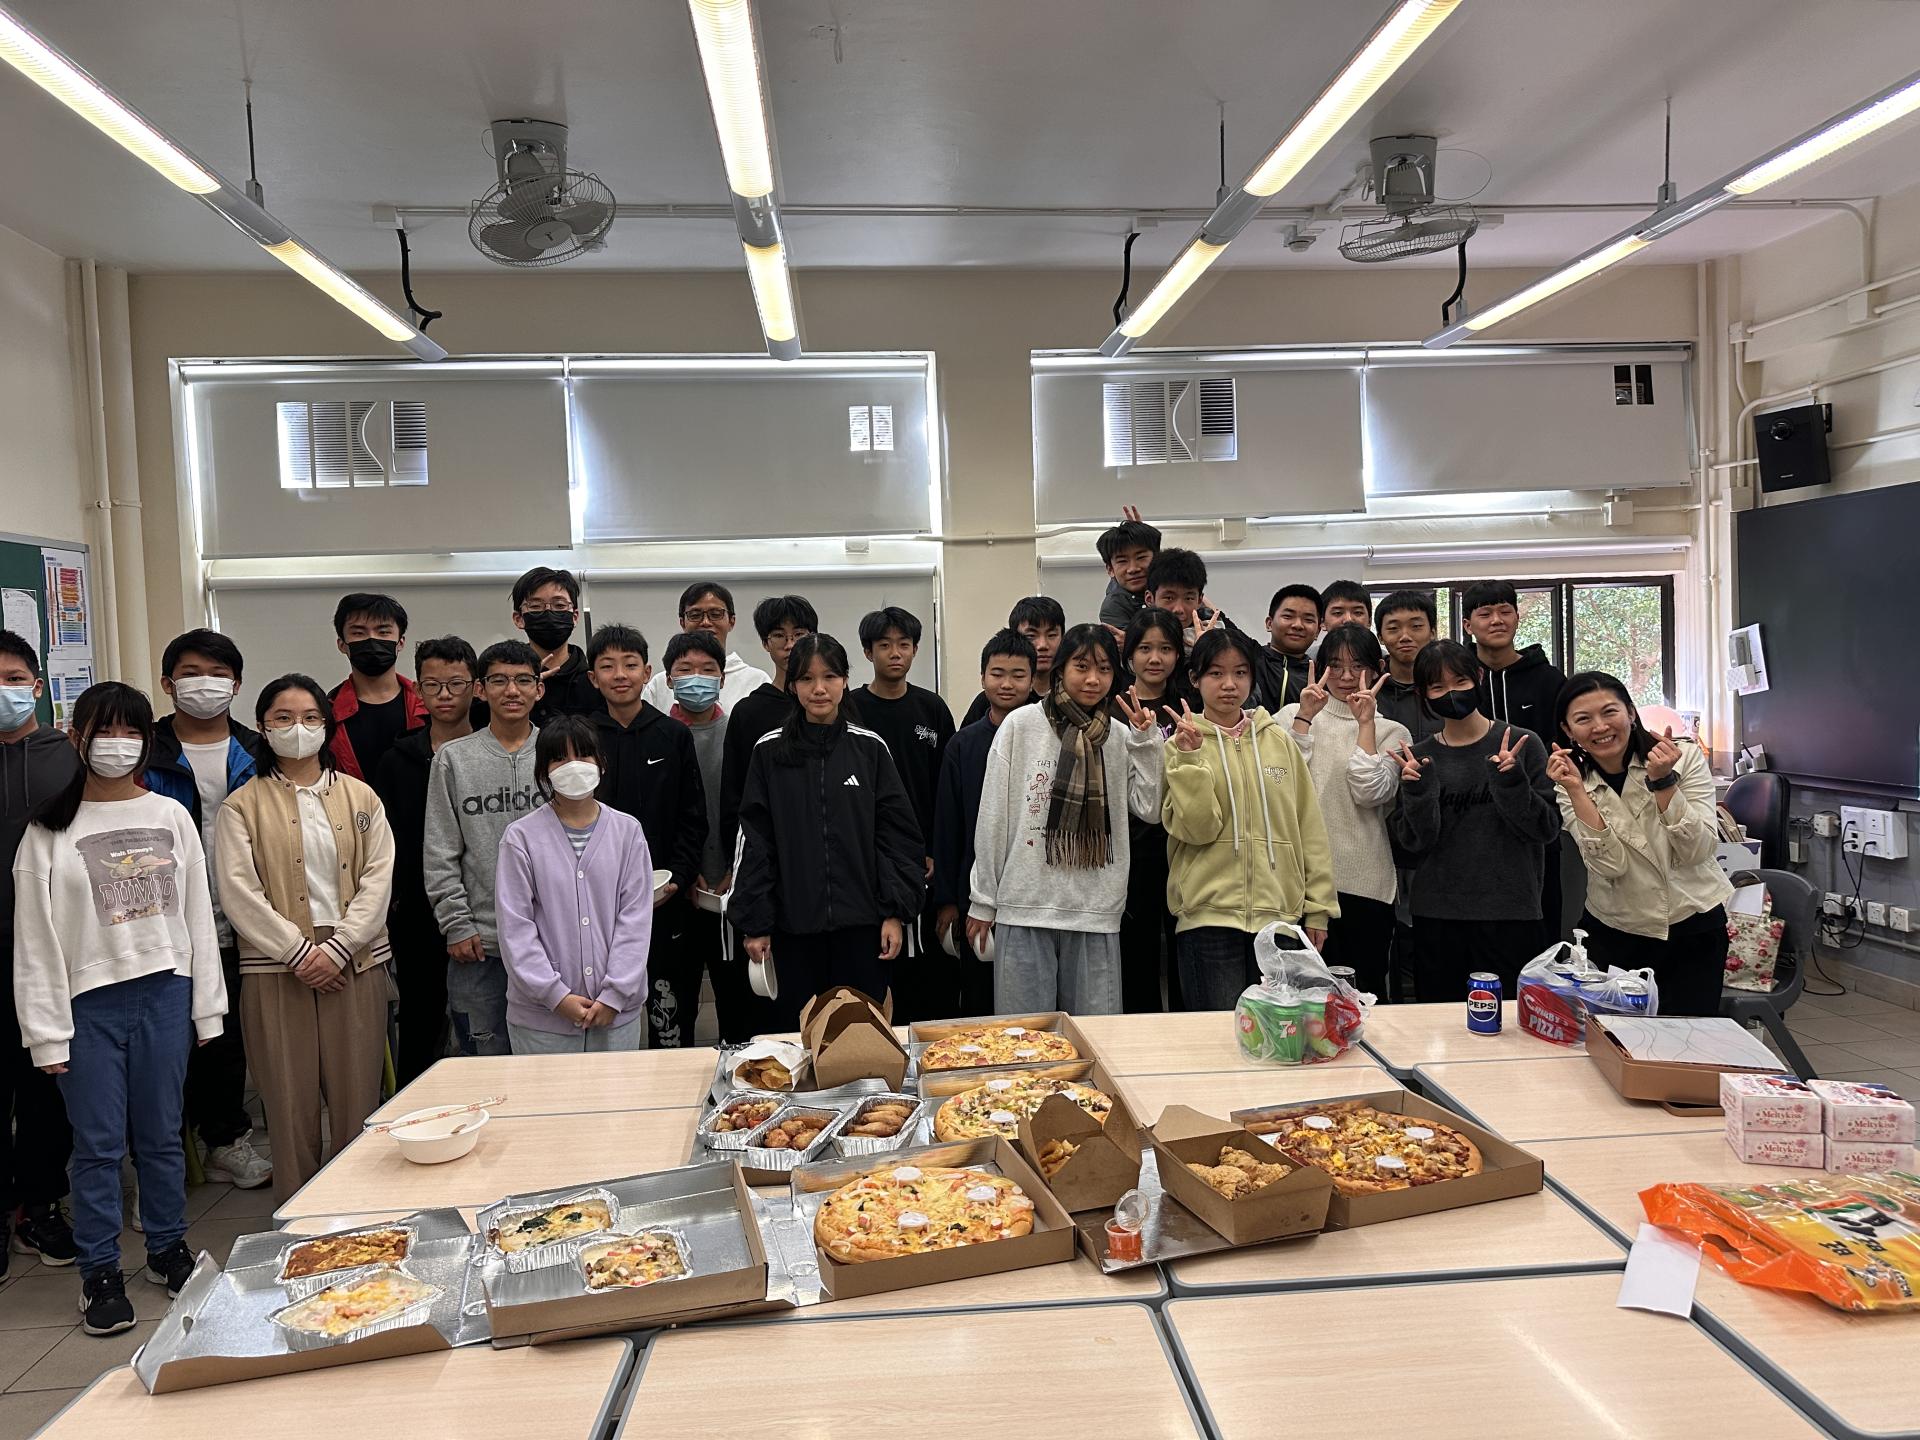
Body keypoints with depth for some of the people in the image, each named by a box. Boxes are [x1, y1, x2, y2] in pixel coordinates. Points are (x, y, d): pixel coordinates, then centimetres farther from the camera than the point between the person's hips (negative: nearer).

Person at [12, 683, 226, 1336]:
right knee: (98, 1143, 4)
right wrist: (47, 1029, -5)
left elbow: (197, 914, 8)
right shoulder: (49, 829, 0)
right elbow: (35, 936, -1)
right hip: (89, 1000, -1)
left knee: (161, 1134, 11)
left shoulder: (171, 817, 5)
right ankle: (101, 1273, 18)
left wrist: (207, 1006, 6)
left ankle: (169, 1248, 27)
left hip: (165, 991, 2)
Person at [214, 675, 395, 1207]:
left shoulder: (359, 796, 10)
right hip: (277, 969, -1)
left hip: (355, 964, 1)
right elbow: (239, 892, -3)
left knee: (358, 1099, 3)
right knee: (291, 1102, 3)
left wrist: (337, 949, -9)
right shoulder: (242, 806, 5)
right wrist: (300, 952, -11)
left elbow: (378, 878, 3)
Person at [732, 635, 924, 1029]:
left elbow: (897, 834, 3)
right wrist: (754, 923, 0)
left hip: (862, 924, 0)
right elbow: (755, 841, 3)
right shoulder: (770, 751, 3)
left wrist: (896, 911, -4)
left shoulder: (869, 748, 3)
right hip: (793, 926, 0)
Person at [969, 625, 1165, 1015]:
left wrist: (1147, 741, -5)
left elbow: (1148, 807, 0)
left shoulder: (1120, 736, 9)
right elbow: (993, 816, 1)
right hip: (1024, 908, -2)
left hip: (1096, 910, 2)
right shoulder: (1021, 725, 0)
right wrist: (982, 901, 2)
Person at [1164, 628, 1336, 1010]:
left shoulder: (1278, 740, 8)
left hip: (1280, 911, 3)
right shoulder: (1182, 745, 1)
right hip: (1209, 913, -3)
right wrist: (1191, 758, -19)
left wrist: (1318, 905, 8)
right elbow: (1197, 828, -11)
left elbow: (1309, 824, 10)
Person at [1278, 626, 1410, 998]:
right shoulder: (1293, 715, 10)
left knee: (1365, 989, 6)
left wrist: (1366, 722, -7)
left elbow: (1371, 793, -8)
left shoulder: (1392, 733, 9)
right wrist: (1305, 716, -6)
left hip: (1365, 883, 0)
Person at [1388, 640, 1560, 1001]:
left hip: (1510, 916, -2)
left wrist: (1511, 781, -17)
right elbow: (1412, 846, 1)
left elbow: (1546, 829, -2)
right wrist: (1417, 791, -14)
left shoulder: (1521, 744, 0)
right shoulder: (1417, 757, 6)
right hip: (1436, 918, 2)